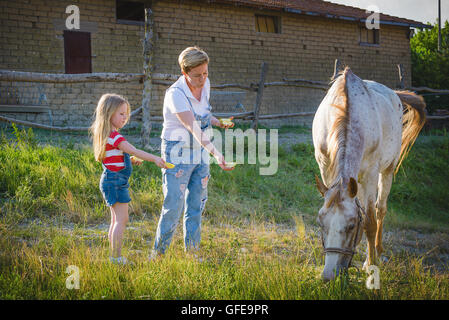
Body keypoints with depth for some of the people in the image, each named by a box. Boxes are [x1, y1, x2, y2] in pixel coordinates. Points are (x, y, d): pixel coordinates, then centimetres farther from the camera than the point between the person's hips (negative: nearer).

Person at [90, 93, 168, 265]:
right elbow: (134, 150, -26)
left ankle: (114, 256, 20)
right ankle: (116, 258, -9)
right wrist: (155, 159, -28)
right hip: (116, 181, -11)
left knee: (116, 220, 15)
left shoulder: (109, 135, 14)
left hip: (110, 180, 11)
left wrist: (131, 161, 10)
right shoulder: (114, 136, -18)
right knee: (121, 219, -9)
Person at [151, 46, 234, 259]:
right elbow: (194, 128, -33)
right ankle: (157, 255, 7)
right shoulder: (176, 94, -23)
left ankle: (192, 252, 20)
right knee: (173, 207, -6)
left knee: (197, 204, 9)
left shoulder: (205, 85, 0)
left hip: (200, 153, 7)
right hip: (178, 154, -7)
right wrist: (216, 154, -43)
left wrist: (219, 123, -3)